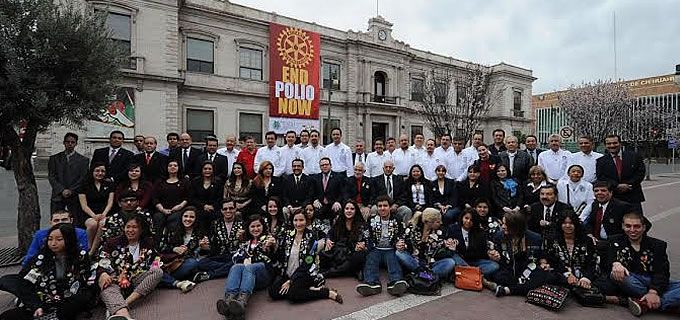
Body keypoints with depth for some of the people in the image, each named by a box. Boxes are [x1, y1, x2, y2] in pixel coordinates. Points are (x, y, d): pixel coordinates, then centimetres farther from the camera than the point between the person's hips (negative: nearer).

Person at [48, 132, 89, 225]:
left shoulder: (83, 160, 8)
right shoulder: (54, 158, 13)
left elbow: (83, 178, 1)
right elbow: (51, 176, 5)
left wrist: (71, 191, -10)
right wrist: (62, 190, -8)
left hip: (75, 197, -1)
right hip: (58, 196, 2)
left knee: (77, 226, -4)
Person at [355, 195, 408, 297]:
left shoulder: (397, 222, 11)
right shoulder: (371, 221, 12)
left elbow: (402, 239, 11)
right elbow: (366, 238, 13)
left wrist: (401, 246, -13)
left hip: (390, 250, -1)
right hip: (375, 249, 1)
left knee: (393, 260, -31)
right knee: (371, 259, -29)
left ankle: (396, 282, -56)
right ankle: (372, 283, -52)